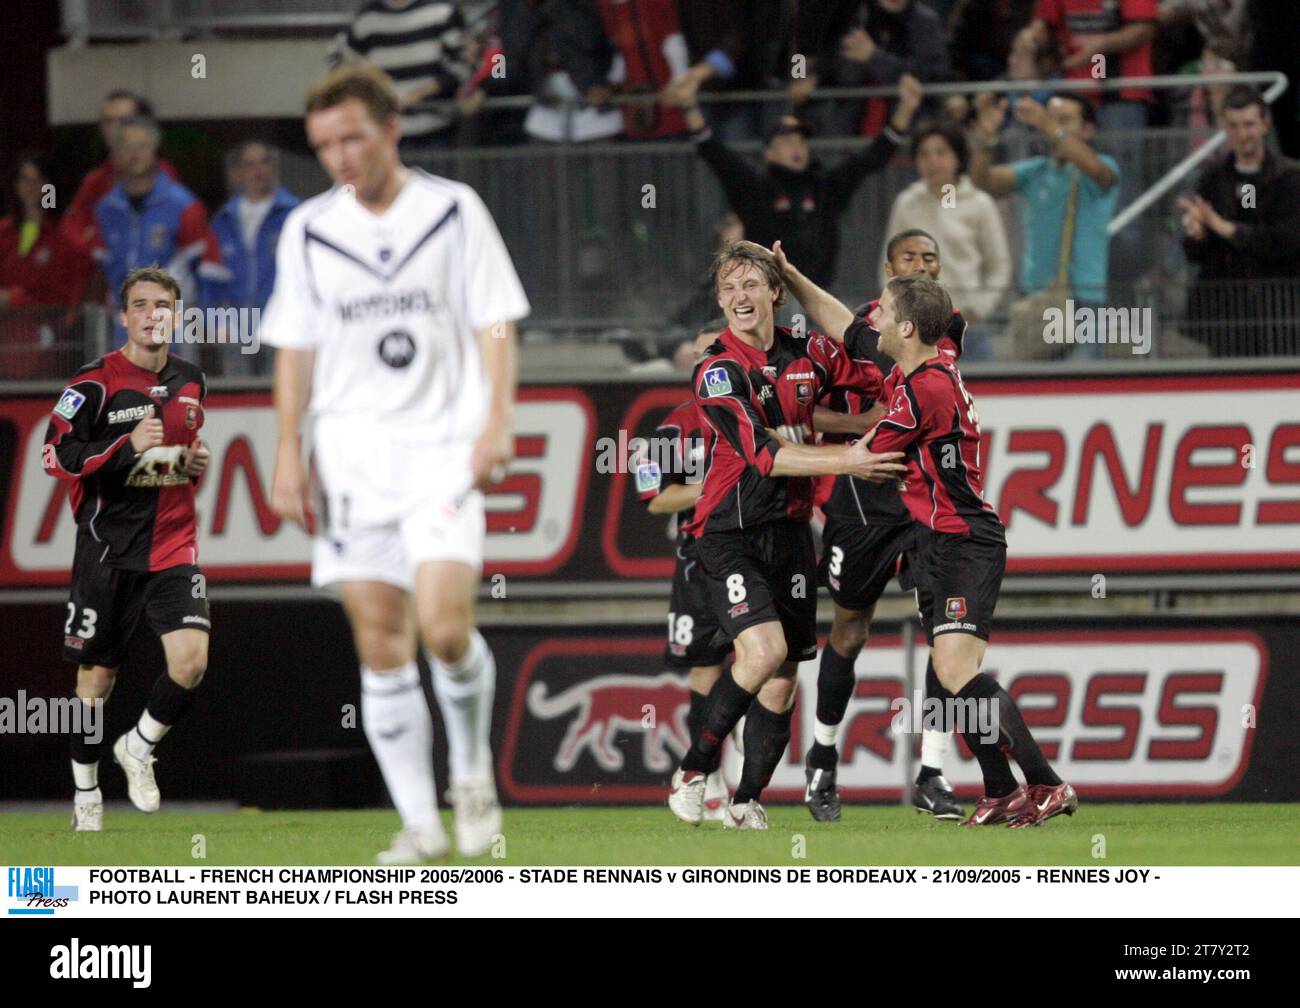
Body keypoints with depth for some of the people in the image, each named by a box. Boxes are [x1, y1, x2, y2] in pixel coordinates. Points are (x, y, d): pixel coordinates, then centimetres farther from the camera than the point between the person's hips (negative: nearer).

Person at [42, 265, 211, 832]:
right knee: (97, 676, 5)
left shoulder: (190, 381, 9)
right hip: (108, 547, -3)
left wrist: (195, 461, 5)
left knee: (192, 662, -15)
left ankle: (139, 748, 13)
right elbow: (55, 457, -13)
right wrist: (129, 445, -22)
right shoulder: (96, 383, -9)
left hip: (173, 545, 4)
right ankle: (85, 793, 24)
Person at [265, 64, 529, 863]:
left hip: (443, 446, -2)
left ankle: (473, 763, 12)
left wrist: (498, 422, -9)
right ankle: (421, 824, 2)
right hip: (352, 451, 3)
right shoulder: (308, 232, 9)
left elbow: (496, 326, 3)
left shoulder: (454, 211, 3)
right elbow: (295, 349, 12)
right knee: (380, 643, -3)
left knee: (445, 627, -16)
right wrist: (289, 453, 5)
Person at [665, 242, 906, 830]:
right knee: (763, 649, -23)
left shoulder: (808, 354, 6)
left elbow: (875, 382, 25)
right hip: (730, 533, -5)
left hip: (790, 532, 5)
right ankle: (693, 772, -8)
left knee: (782, 680, 2)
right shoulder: (717, 372, -10)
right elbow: (764, 455, -19)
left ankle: (747, 803, 12)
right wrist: (844, 460, -23)